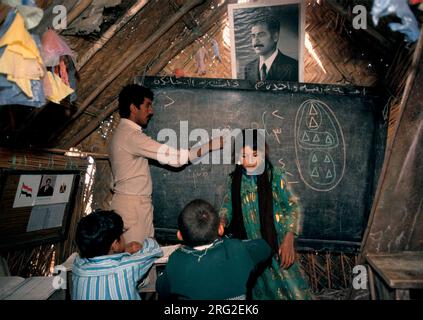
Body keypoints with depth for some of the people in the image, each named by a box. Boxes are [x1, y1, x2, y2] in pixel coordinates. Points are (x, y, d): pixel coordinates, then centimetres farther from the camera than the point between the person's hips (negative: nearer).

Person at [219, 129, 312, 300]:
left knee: (288, 285, 4)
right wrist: (221, 222, -16)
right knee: (258, 287, 17)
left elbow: (292, 206, -9)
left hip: (275, 244, -2)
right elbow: (228, 207, 5)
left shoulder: (275, 176, -13)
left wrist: (288, 240, -18)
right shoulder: (234, 179, -4)